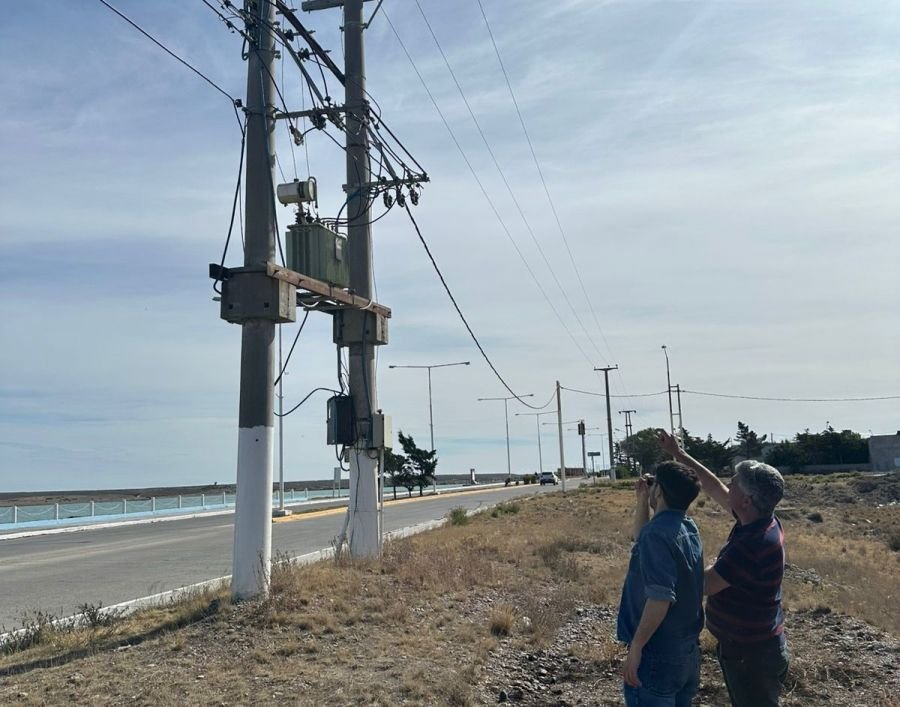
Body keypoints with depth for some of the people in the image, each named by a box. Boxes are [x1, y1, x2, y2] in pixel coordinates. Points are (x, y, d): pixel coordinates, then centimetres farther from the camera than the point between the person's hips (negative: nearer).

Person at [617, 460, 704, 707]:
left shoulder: (658, 532, -20)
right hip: (687, 649, 9)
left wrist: (635, 648, -22)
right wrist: (641, 501, 15)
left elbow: (660, 598, -27)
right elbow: (642, 540, 27)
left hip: (658, 652, -9)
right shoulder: (688, 528, 8)